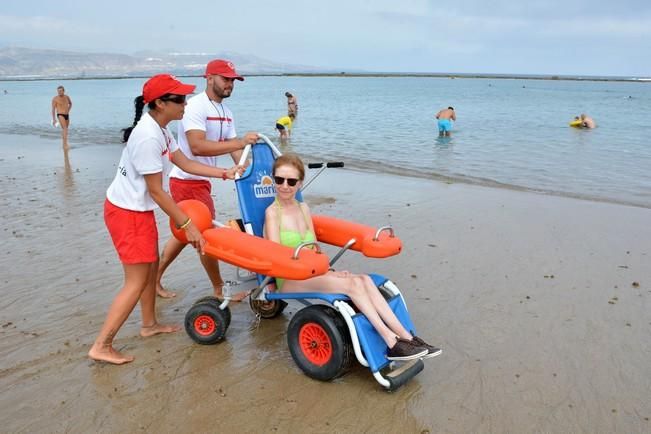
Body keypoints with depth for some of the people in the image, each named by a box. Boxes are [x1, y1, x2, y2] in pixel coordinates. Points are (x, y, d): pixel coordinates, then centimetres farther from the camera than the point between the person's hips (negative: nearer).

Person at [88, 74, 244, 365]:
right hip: (128, 213, -10)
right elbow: (156, 191, -23)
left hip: (139, 209, 10)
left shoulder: (160, 130, 4)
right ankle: (101, 347, 6)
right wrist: (187, 225, -18)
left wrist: (225, 173, 6)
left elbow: (185, 163, 11)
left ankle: (149, 325, 37)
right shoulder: (148, 137, -27)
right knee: (137, 281, -4)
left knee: (151, 265, 20)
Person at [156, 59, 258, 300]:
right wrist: (239, 142, -37)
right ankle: (219, 290, 16)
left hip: (200, 181, 9)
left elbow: (233, 148, 7)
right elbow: (197, 147, -31)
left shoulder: (225, 112, 10)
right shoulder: (196, 106, -18)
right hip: (187, 181, -9)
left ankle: (154, 279, 32)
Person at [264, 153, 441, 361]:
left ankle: (405, 337, -24)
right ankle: (392, 343, -28)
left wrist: (327, 270, -8)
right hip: (289, 280, -6)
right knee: (353, 284, -26)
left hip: (311, 274, 6)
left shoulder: (303, 208, 15)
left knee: (364, 280, -19)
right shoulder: (272, 212, -6)